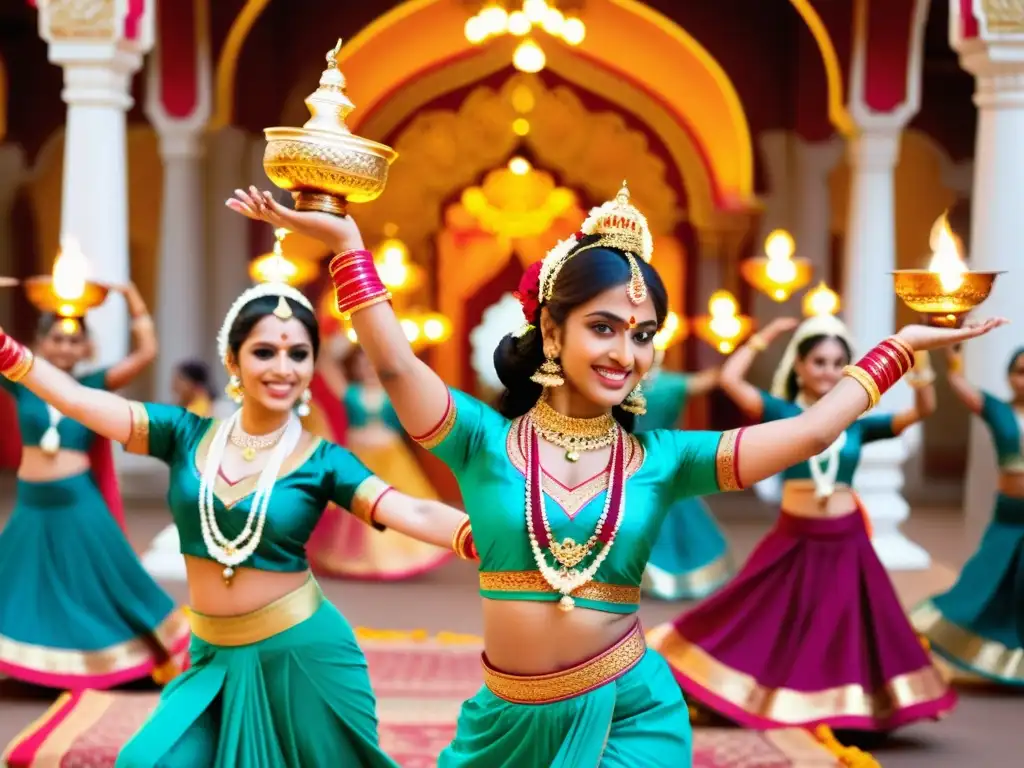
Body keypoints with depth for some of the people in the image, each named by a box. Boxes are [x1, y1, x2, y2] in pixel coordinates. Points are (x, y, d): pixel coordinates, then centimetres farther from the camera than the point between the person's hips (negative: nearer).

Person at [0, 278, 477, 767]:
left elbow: (417, 515, -19)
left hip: (302, 653, -2)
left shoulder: (321, 461, -8)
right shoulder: (187, 435, -1)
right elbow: (77, 398, -5)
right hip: (215, 657, 3)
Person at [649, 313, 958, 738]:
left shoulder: (857, 422, 4)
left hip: (845, 542, 2)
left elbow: (922, 410, 1)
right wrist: (764, 336, -7)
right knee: (763, 622, 6)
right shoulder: (783, 413, -2)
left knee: (851, 631, 8)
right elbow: (729, 378, -14)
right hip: (795, 539, -2)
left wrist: (915, 362, -11)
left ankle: (848, 712, 22)